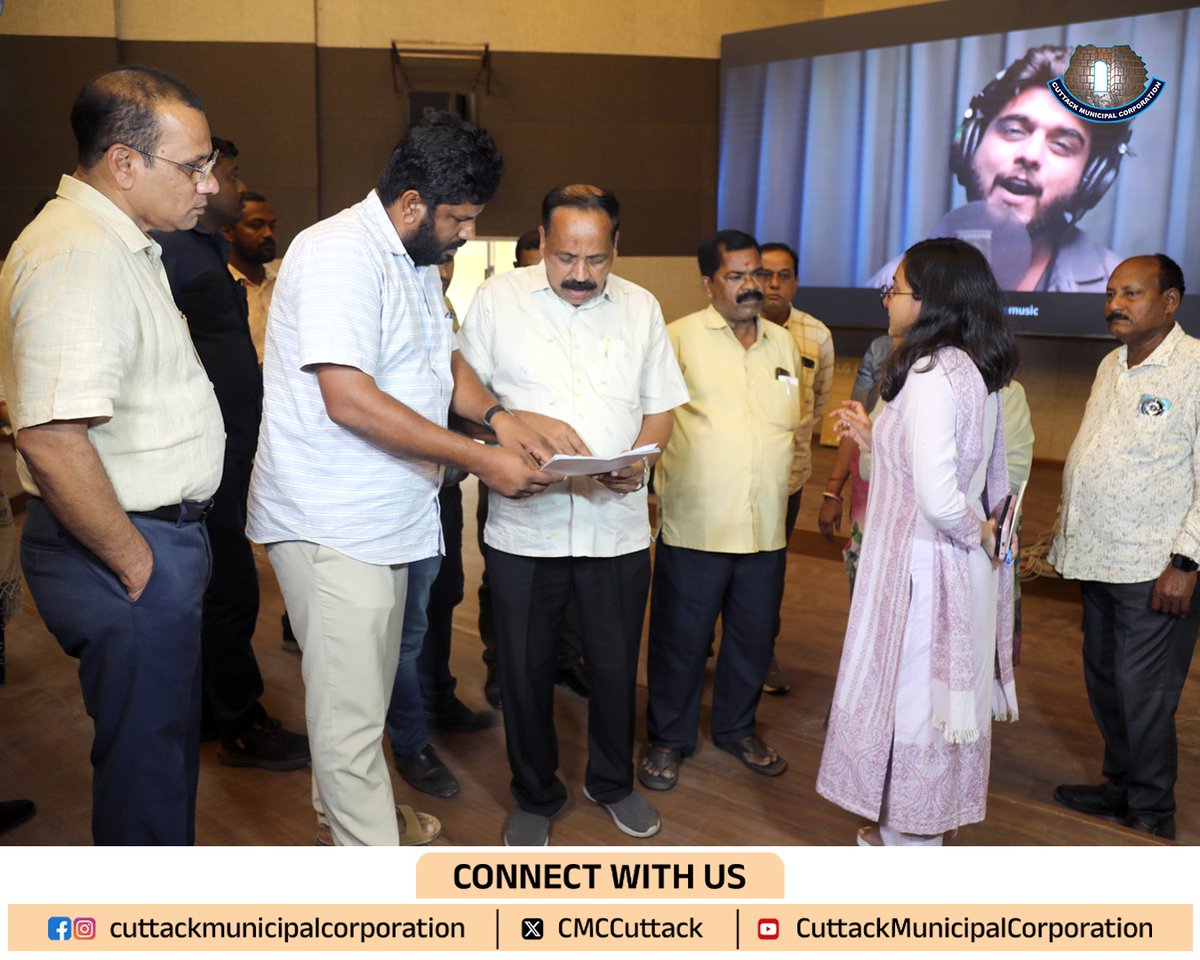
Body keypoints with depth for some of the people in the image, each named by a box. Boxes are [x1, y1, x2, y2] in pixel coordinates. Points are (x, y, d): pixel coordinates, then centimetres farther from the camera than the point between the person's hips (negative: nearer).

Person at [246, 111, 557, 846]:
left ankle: (343, 812, 43)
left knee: (366, 692, 23)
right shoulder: (343, 255, -19)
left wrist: (497, 416, -2)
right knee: (353, 712, -1)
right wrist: (480, 458, -25)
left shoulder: (418, 262, 13)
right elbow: (349, 399, -28)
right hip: (331, 525, -10)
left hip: (384, 517, 10)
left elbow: (444, 358, 19)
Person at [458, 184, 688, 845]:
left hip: (618, 524, 2)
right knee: (525, 672, 10)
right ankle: (535, 796, 32)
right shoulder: (497, 300, 0)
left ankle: (612, 783, 38)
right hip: (524, 525, -1)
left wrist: (638, 460, -10)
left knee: (615, 666, 13)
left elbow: (660, 406, 9)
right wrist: (524, 422, -18)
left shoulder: (640, 307, 6)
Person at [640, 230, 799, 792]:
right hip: (694, 526, -5)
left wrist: (780, 479, 15)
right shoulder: (681, 338, -5)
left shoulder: (784, 344, 12)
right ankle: (668, 739, 26)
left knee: (753, 635, 16)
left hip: (765, 528, 5)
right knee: (680, 639, 6)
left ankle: (736, 728, 37)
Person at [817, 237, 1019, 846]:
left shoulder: (931, 375, -21)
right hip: (962, 565, 9)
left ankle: (910, 835, 23)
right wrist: (874, 439, 13)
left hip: (924, 565, -9)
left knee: (910, 693, 6)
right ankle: (910, 828, 34)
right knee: (945, 692, 18)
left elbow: (938, 498, -30)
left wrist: (977, 532, -9)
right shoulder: (976, 370, 7)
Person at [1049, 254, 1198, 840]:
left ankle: (1150, 814, 17)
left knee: (1143, 696, -1)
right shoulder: (1112, 365, 13)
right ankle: (1120, 787, 34)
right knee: (1104, 683, 17)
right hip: (1098, 560, 8)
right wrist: (1065, 531, 18)